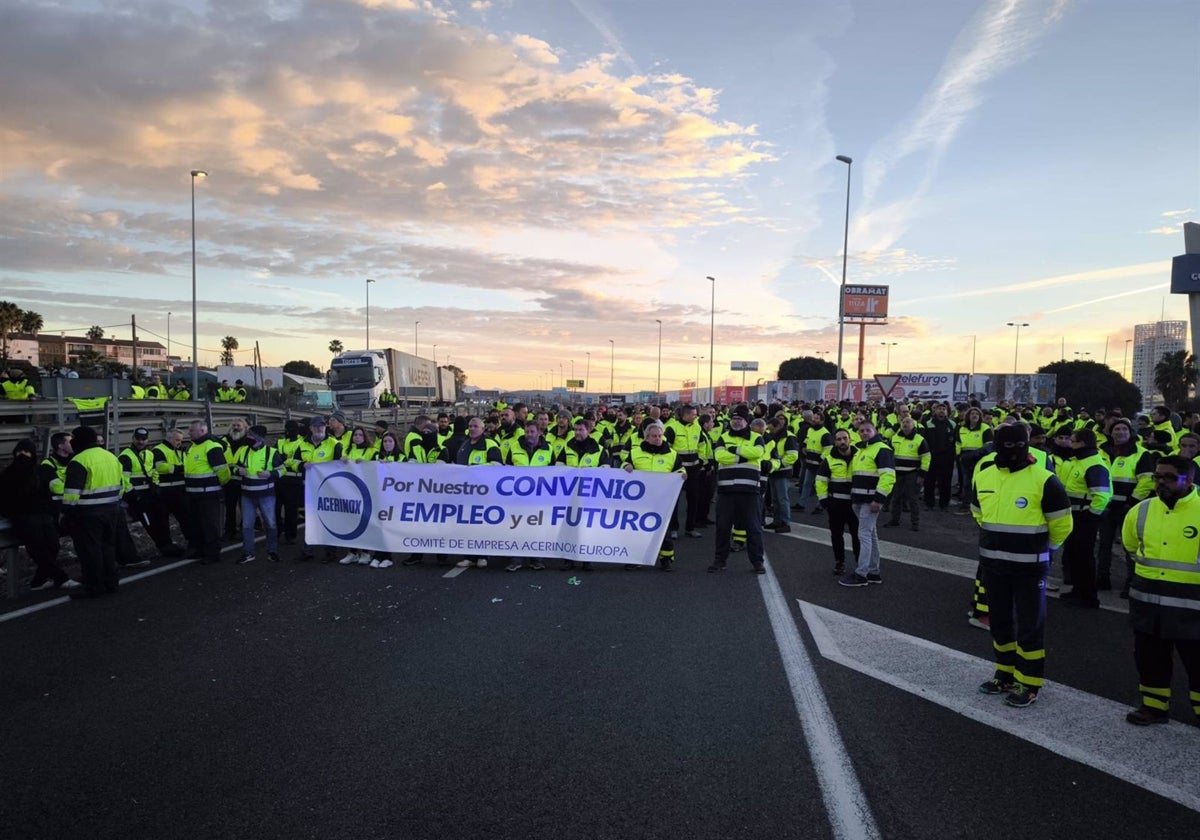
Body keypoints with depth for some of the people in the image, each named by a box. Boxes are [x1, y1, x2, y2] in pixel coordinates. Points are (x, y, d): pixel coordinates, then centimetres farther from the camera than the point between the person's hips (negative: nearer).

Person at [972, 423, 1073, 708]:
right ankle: (1006, 673, 32)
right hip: (992, 562, 5)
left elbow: (1061, 524, -5)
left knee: (1029, 624, 3)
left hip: (1029, 565, -5)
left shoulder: (1043, 480, -15)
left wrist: (1043, 549, 8)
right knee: (999, 620, 16)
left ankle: (1029, 682, 16)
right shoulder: (983, 476, 1)